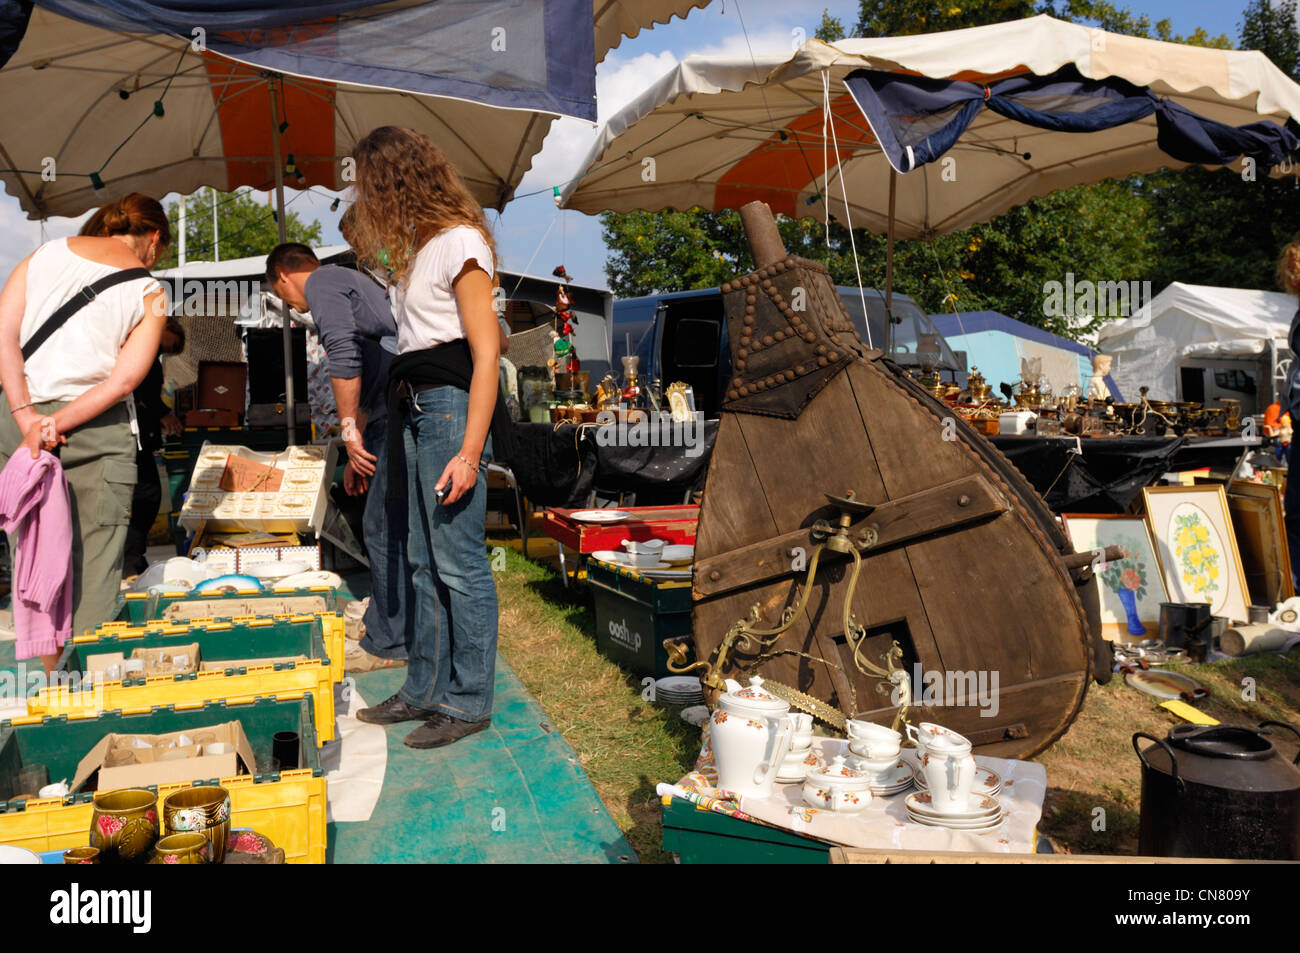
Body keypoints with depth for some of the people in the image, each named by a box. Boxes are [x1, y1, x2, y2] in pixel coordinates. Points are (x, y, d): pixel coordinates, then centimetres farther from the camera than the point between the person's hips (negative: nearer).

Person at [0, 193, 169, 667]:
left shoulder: (44, 254, 7)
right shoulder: (150, 293, 0)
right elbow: (124, 380, -10)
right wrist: (57, 426, -9)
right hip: (97, 433, -3)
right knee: (97, 558, 6)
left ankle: (48, 667, 23)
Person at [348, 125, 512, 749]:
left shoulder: (459, 242, -9)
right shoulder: (415, 245, 19)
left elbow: (486, 353, -15)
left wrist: (469, 451, -20)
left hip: (451, 404, -9)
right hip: (414, 406, 9)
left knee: (458, 562, -4)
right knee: (424, 559, 13)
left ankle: (468, 703, 7)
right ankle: (425, 689, 23)